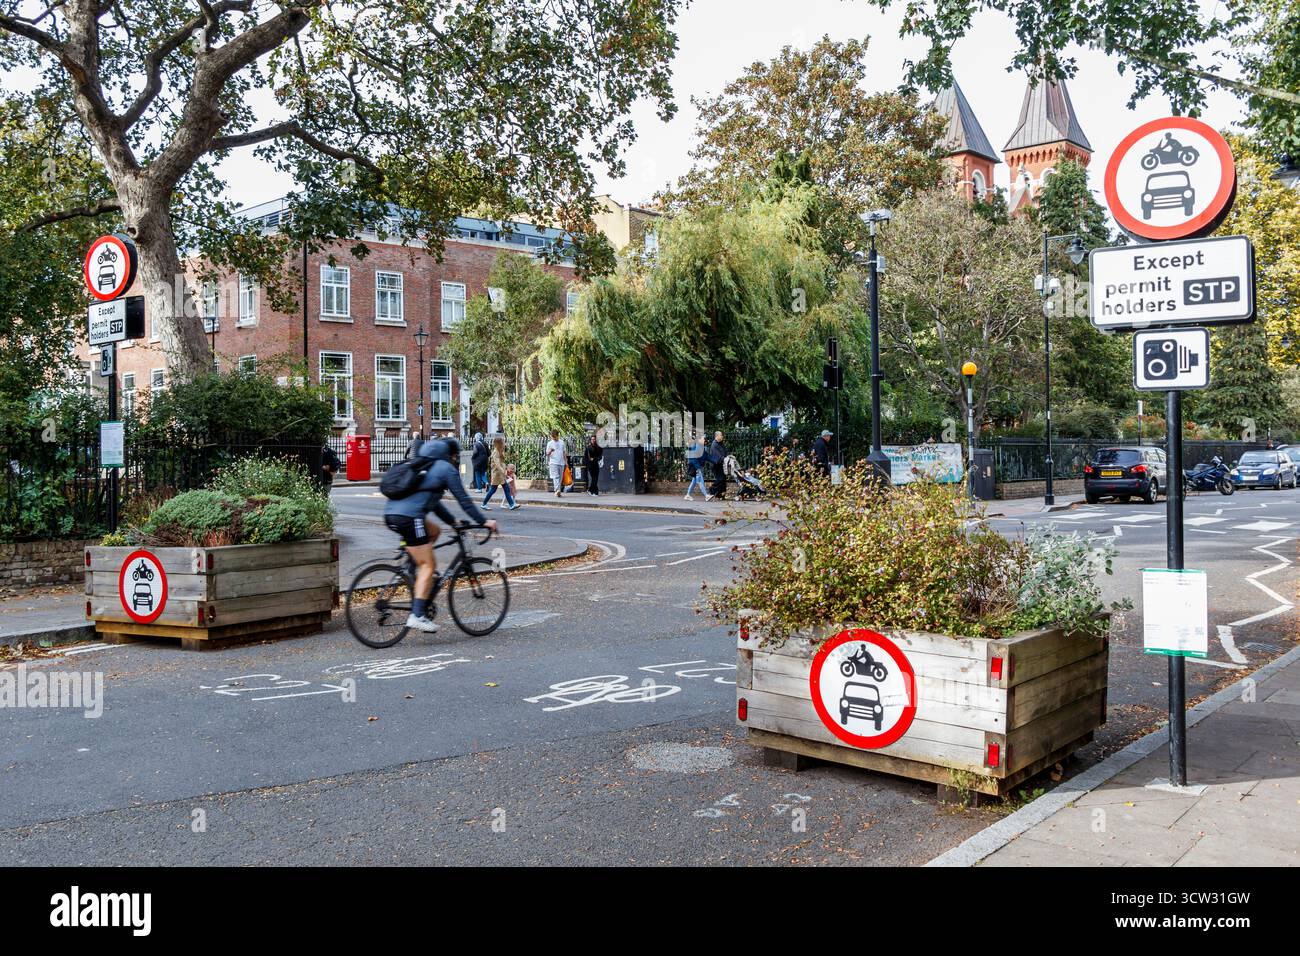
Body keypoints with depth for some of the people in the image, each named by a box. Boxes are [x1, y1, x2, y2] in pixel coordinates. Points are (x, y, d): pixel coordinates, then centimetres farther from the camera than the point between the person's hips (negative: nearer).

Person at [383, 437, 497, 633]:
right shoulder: (447, 468, 4)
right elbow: (463, 499, 3)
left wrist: (452, 521, 38)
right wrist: (483, 522, 11)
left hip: (391, 513, 8)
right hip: (409, 517, -8)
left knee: (434, 531, 29)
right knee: (427, 566, -3)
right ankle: (417, 615, -10)